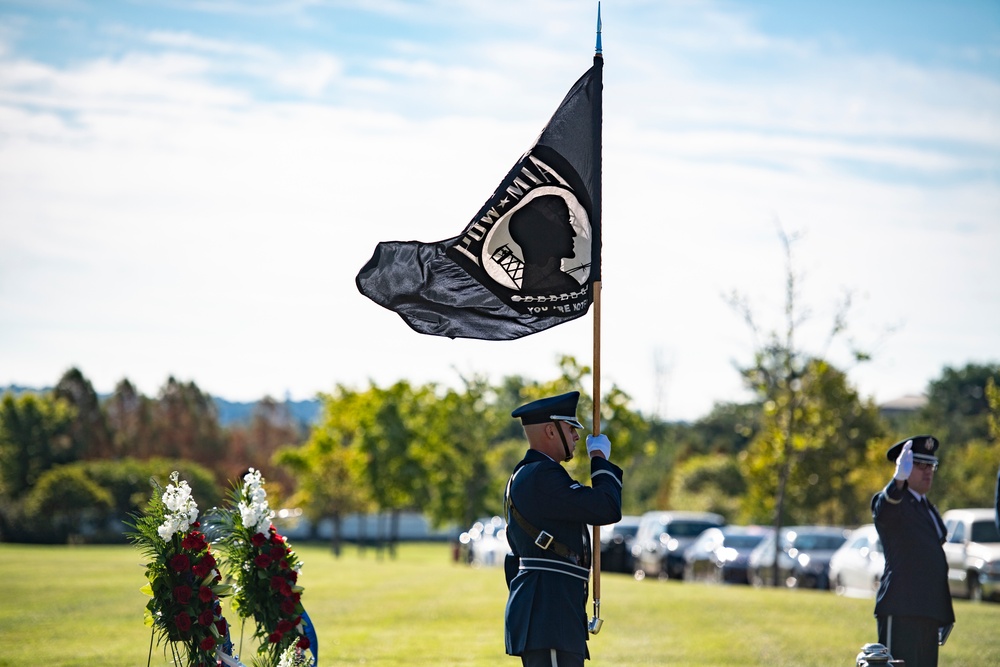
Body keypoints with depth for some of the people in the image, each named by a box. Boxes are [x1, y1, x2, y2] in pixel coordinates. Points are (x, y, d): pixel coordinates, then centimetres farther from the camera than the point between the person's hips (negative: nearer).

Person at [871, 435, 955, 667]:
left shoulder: (929, 510, 23)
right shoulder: (889, 502, -2)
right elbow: (884, 510, -28)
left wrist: (944, 616, 21)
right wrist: (899, 480, -49)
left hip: (929, 614, 8)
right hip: (901, 612, -8)